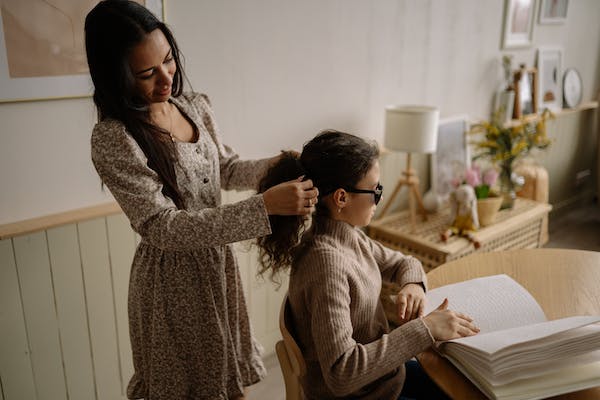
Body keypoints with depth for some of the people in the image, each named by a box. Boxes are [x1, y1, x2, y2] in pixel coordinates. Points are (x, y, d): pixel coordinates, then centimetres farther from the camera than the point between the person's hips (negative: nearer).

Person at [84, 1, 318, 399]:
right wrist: (265, 206, -33)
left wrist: (272, 167, -11)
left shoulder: (196, 105, -2)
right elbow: (163, 228, -27)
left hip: (220, 261, 6)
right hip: (173, 277, -6)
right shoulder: (113, 139, -22)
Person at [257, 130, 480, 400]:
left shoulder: (347, 234, -5)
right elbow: (340, 373, -34)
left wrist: (413, 284, -12)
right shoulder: (327, 262, -31)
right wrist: (424, 329, -32)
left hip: (380, 371, 8)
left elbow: (402, 263, 11)